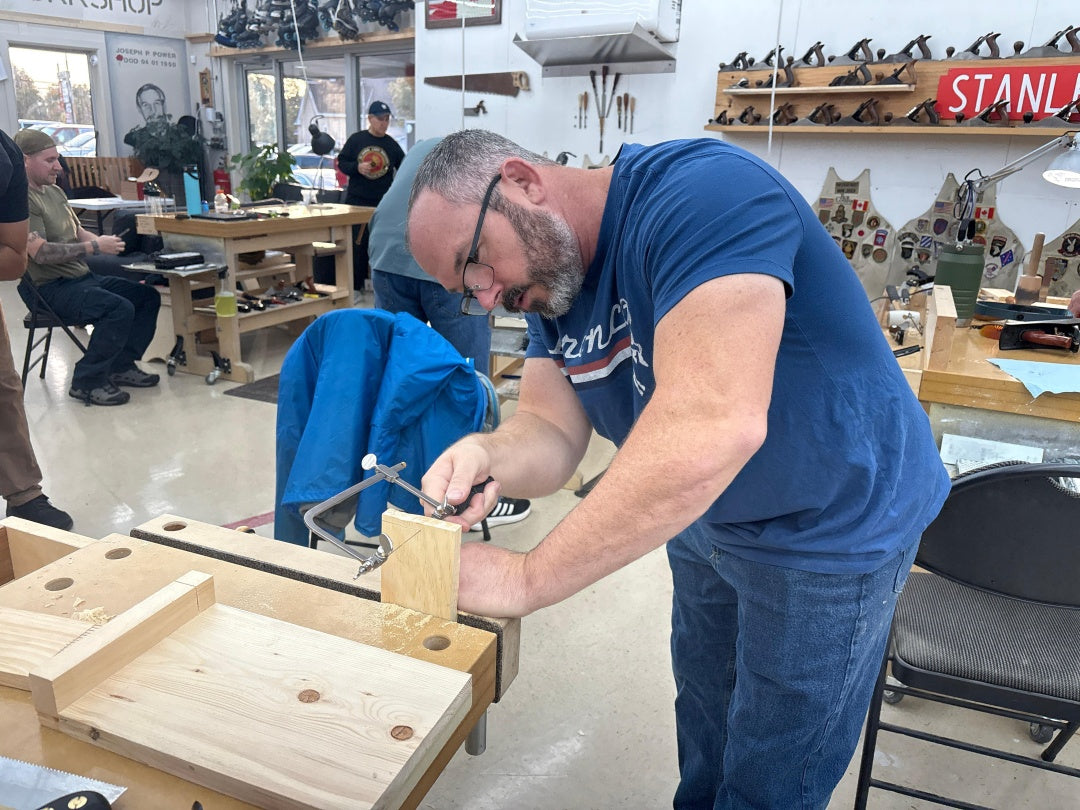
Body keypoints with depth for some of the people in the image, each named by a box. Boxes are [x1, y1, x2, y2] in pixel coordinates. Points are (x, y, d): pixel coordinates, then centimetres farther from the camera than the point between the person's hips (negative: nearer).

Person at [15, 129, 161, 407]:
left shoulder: (55, 191, 17)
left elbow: (78, 232, 21)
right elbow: (40, 253, -22)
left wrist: (109, 243, 2)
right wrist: (95, 247, -21)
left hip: (83, 278, 10)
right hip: (52, 289, -10)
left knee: (149, 296, 2)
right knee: (120, 309, -30)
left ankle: (121, 366, 8)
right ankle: (87, 382, -16)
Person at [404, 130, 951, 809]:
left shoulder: (699, 194, -32)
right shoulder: (547, 282, -4)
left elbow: (709, 428, -42)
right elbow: (552, 432, -10)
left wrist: (526, 578, -36)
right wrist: (490, 457, -34)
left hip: (832, 526, -7)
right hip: (701, 516, 8)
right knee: (704, 726, 28)